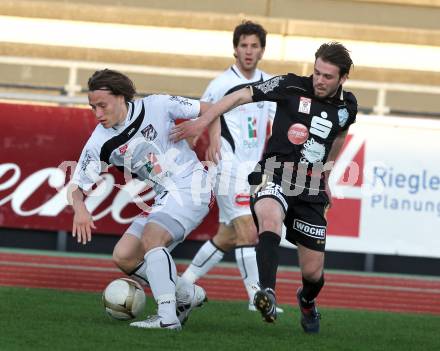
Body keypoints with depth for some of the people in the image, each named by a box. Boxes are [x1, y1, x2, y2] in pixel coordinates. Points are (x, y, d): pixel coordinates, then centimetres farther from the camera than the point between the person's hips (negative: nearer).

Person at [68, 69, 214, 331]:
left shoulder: (156, 106, -12)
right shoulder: (100, 143, -4)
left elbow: (209, 109, -1)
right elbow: (78, 186, -3)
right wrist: (80, 207, -24)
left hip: (191, 186, -6)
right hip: (164, 199, 6)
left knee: (150, 236, -27)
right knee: (123, 257, -2)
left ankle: (167, 317, -30)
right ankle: (188, 295, 12)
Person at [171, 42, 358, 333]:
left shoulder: (347, 106, 4)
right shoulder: (292, 87, -7)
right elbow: (241, 96, -6)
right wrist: (203, 120, -15)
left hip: (311, 190, 3)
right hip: (274, 178, -3)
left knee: (313, 271, 6)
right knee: (270, 217, -40)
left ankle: (307, 301, 43)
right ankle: (268, 293, -52)